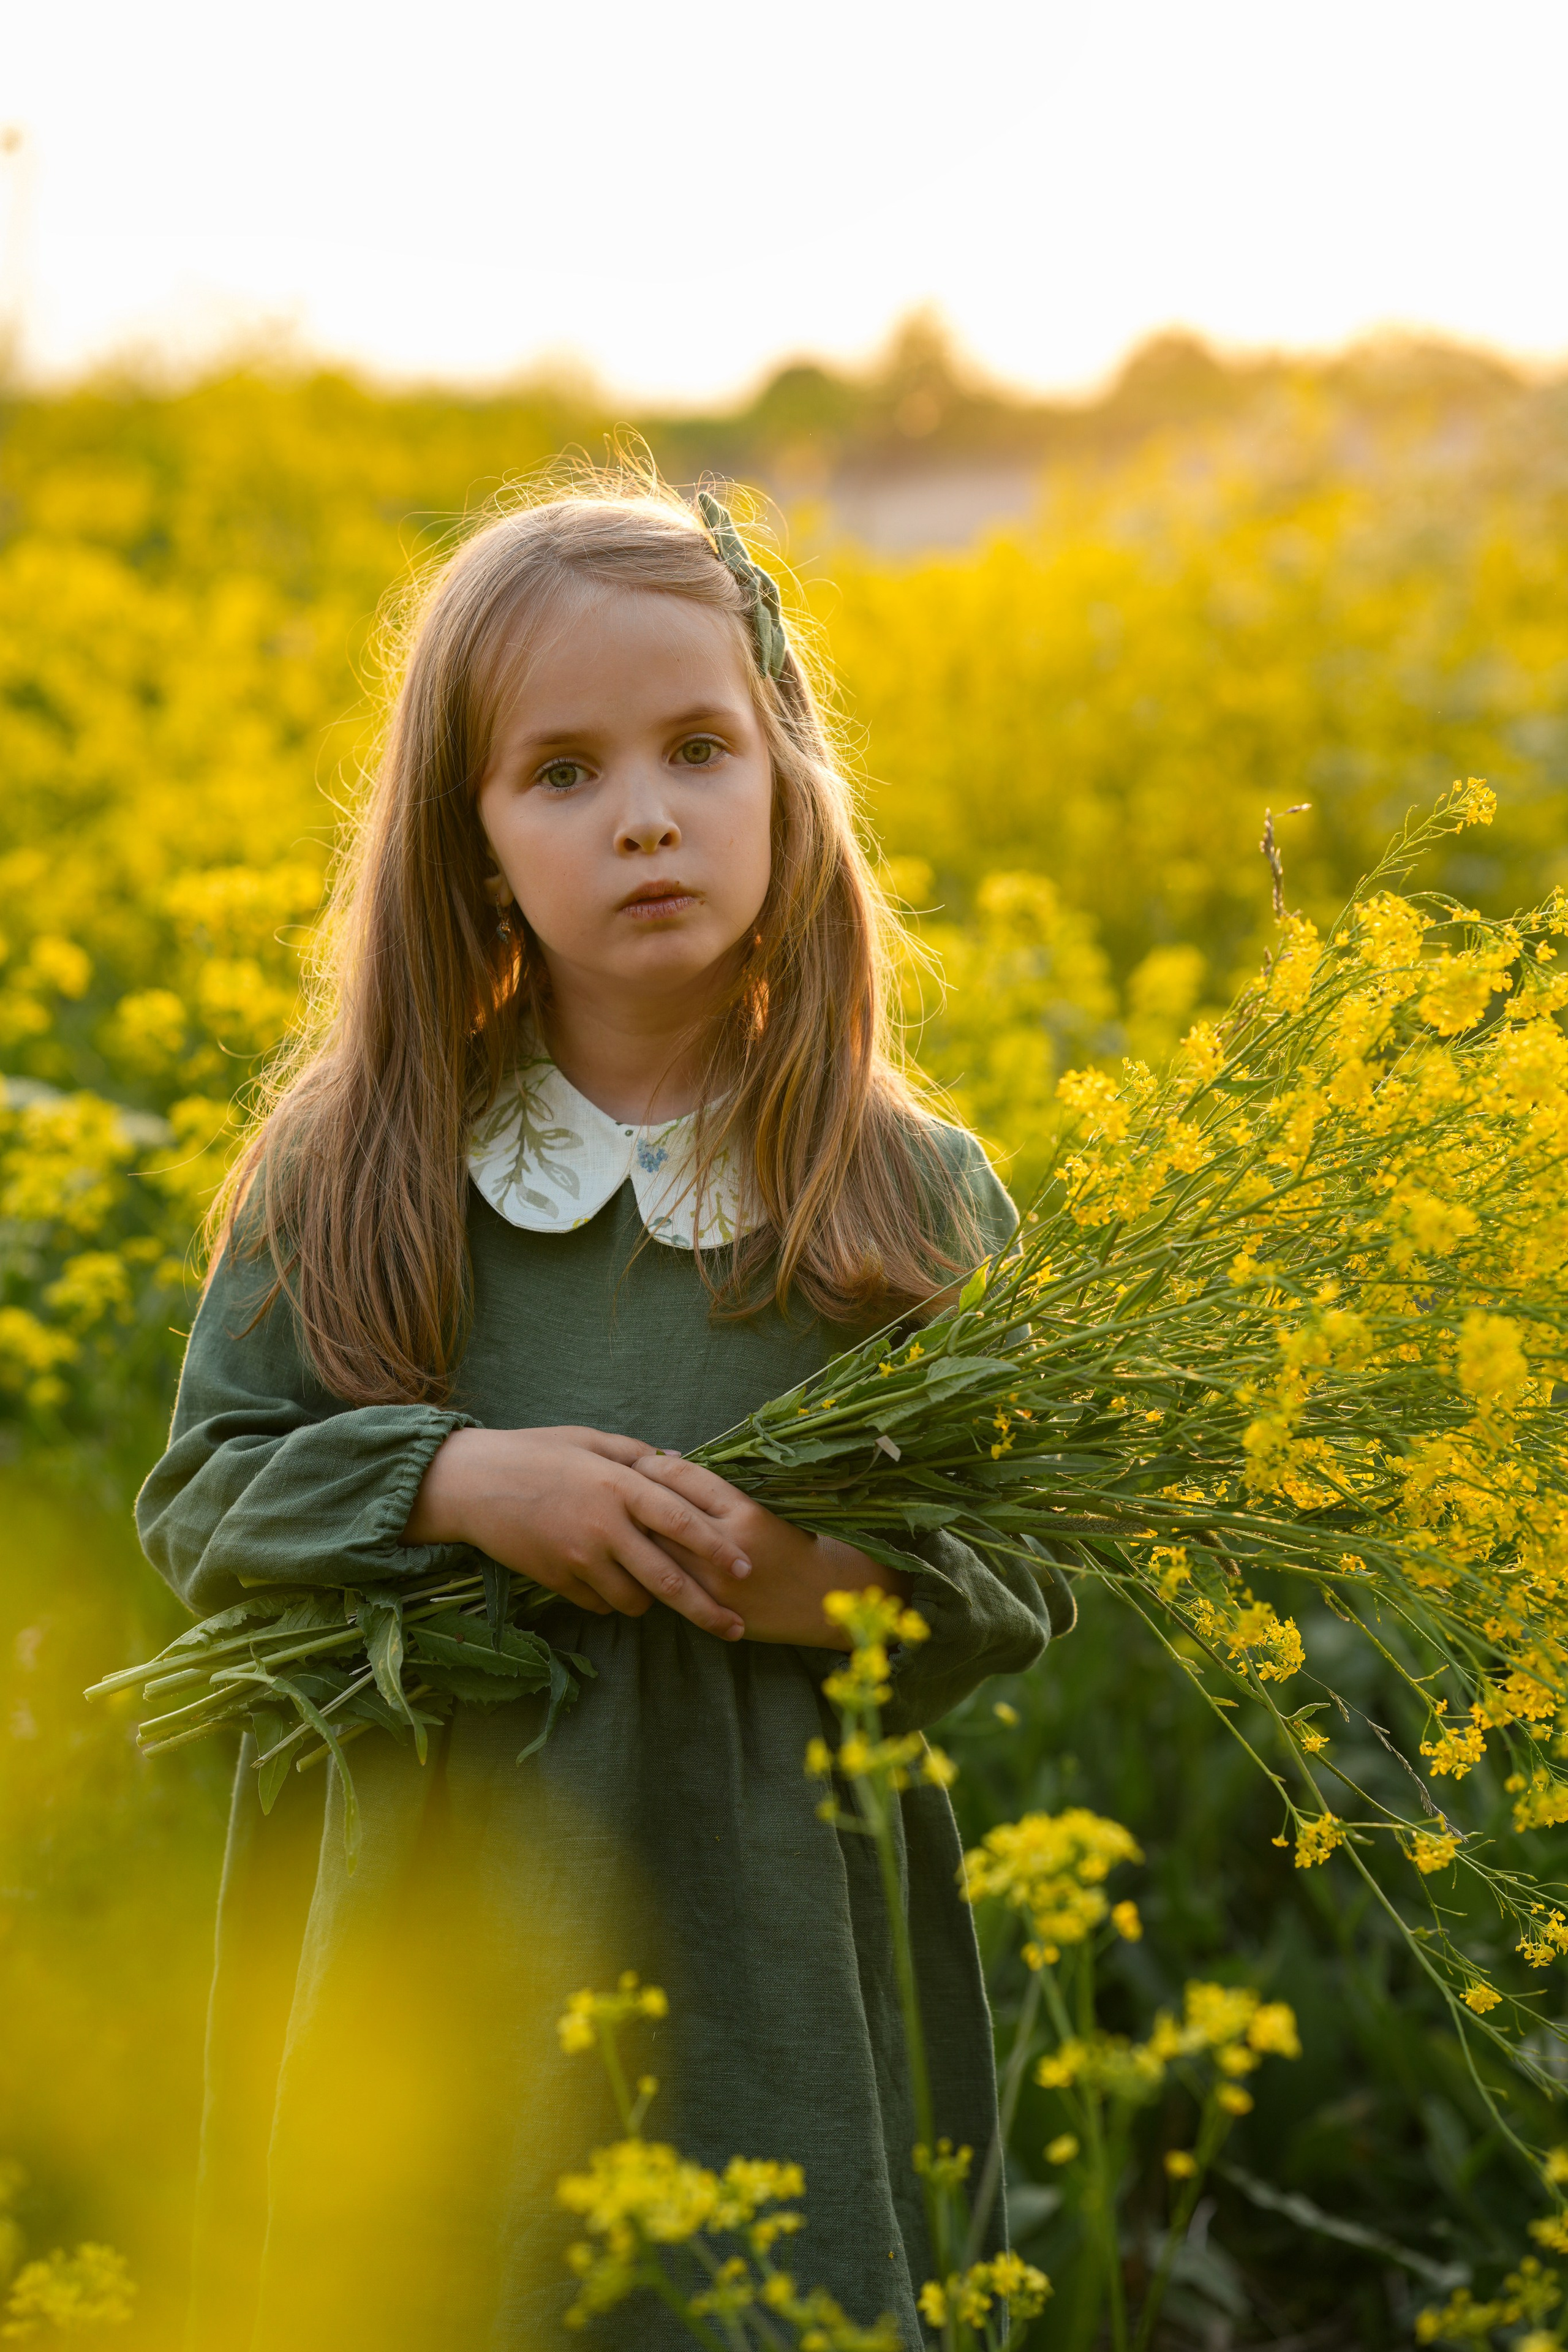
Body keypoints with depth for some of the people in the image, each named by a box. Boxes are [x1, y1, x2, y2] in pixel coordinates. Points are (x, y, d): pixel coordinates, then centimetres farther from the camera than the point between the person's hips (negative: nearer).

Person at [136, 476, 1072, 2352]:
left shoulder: (919, 1201, -2)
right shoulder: (350, 1174, -1)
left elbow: (1021, 1595, 3)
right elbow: (198, 1505, 2)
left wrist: (861, 1583, -19)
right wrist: (452, 1485, -15)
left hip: (777, 1969, 0)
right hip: (432, 1975, 1)